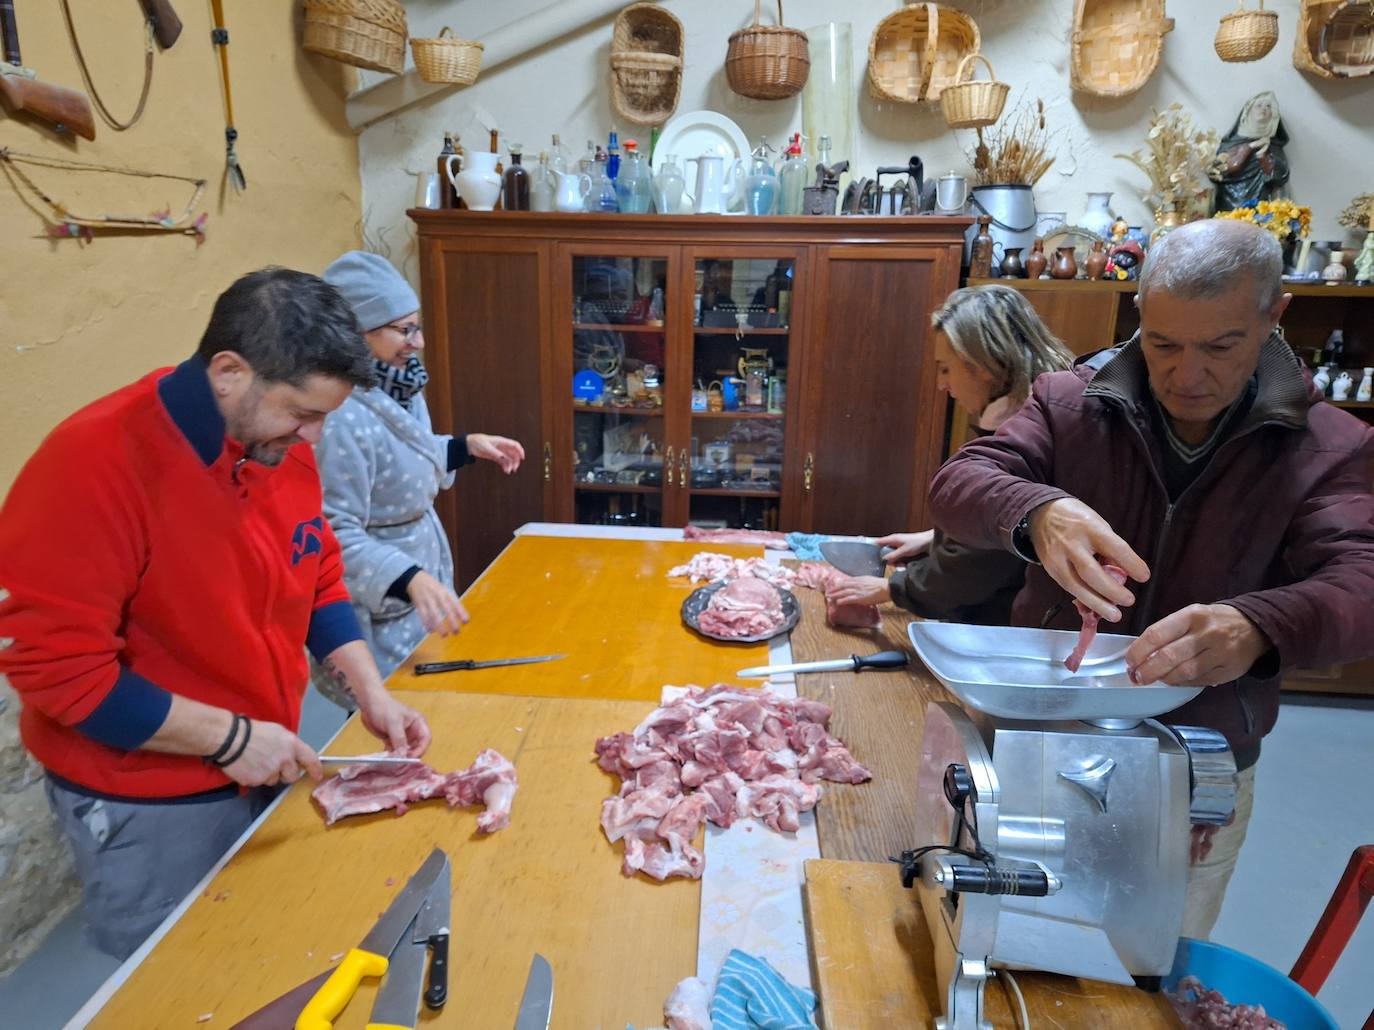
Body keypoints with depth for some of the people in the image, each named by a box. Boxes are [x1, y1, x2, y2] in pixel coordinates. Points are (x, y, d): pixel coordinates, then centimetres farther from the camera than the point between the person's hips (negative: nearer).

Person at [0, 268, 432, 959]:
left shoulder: (282, 442, -4)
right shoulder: (94, 462, -25)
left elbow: (319, 580, 6)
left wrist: (372, 695, -3)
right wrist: (228, 737, -21)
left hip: (266, 767, 6)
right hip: (147, 808, -6)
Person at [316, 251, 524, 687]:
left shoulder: (398, 390, 1)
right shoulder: (343, 418, -28)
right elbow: (336, 536, -29)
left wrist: (468, 445, 7)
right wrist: (413, 580, -40)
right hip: (378, 614, -9)